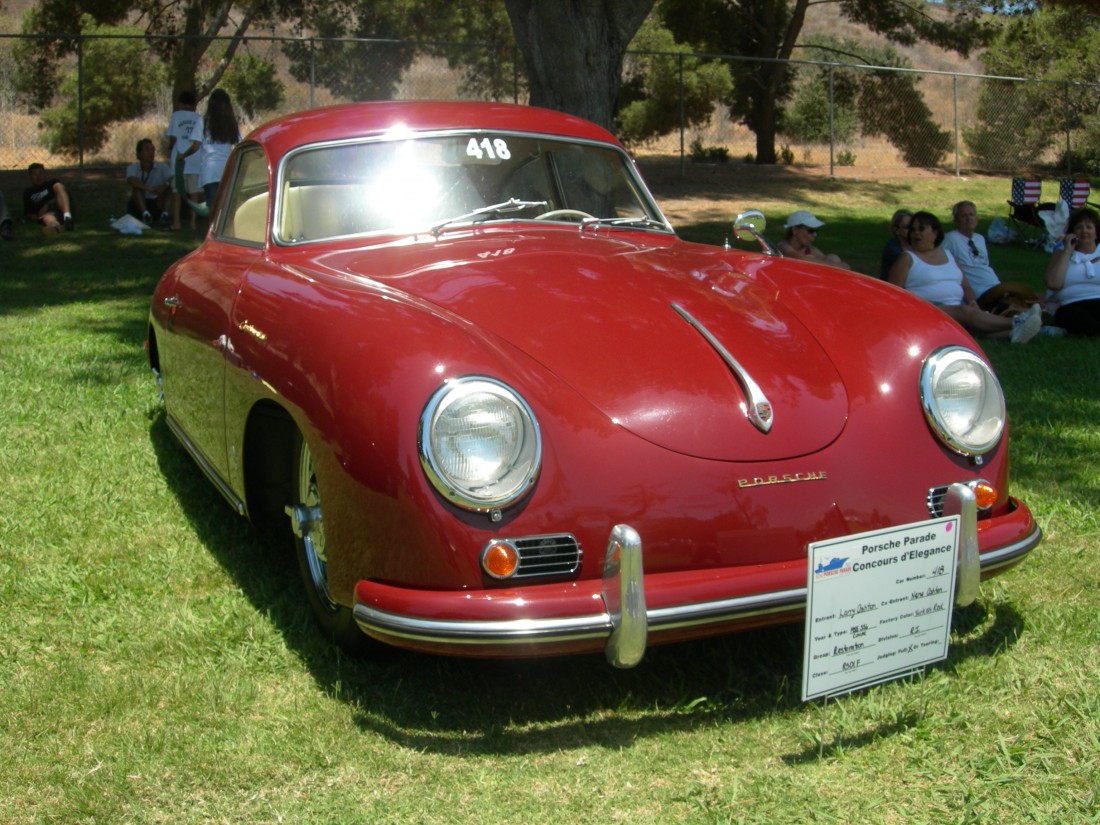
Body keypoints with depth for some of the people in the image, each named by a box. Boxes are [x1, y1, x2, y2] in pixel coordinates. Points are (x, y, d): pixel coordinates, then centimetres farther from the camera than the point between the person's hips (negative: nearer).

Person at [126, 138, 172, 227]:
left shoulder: (163, 167, -3)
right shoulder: (132, 168, -8)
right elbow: (131, 180, -30)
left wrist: (165, 184, -45)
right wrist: (148, 188, -48)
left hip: (158, 205, 1)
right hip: (138, 205, -1)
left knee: (167, 187, -21)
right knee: (137, 186, -27)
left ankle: (164, 214, -39)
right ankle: (145, 214, -43)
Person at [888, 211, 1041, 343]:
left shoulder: (947, 255, 23)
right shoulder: (907, 259, 7)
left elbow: (965, 286, 22)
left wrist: (971, 300, 0)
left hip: (958, 307, 5)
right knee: (966, 313, -31)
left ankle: (1012, 332, -54)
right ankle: (1016, 323, -43)